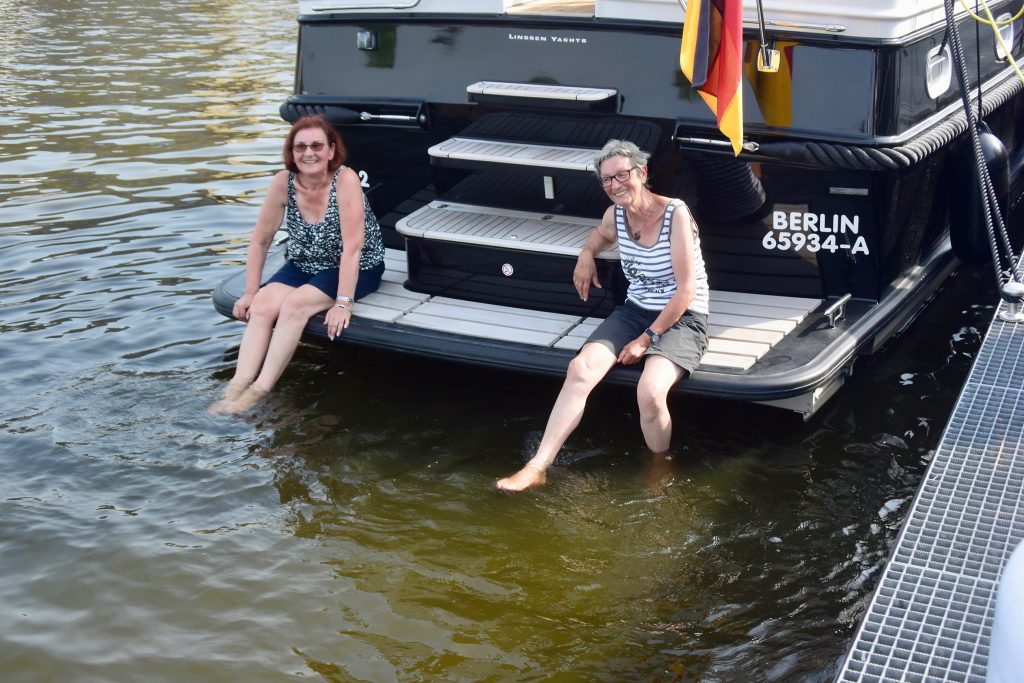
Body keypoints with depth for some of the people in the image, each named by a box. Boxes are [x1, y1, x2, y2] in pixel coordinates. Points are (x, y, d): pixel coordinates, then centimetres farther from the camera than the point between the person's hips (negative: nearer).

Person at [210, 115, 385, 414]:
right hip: (304, 265, 5)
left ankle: (260, 391, -25)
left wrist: (343, 303, -31)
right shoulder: (283, 182, -10)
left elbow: (352, 247, -26)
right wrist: (251, 292, -4)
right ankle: (236, 388, -24)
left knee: (295, 305, -27)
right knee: (262, 307, -19)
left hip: (356, 269, -5)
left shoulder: (346, 180, -23)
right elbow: (260, 240, -2)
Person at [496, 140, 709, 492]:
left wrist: (648, 338, -18)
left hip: (681, 319, -6)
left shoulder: (675, 215, -17)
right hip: (634, 311, 6)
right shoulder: (615, 214, 3)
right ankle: (538, 467, -18)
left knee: (650, 391, -32)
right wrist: (586, 255, 11)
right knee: (580, 368, -20)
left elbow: (686, 290, -18)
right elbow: (601, 235, 33)